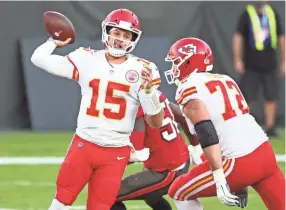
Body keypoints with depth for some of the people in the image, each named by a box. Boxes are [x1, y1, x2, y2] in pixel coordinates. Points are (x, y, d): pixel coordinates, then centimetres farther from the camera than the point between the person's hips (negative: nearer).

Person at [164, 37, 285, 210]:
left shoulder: (189, 90, -4)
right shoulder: (225, 80, 20)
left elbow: (208, 136, -16)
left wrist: (220, 179, -20)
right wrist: (240, 182, 29)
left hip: (241, 162, -7)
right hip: (265, 150, 7)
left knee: (179, 193, 11)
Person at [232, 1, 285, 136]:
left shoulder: (273, 14, 8)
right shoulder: (247, 14, -3)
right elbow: (238, 37, -6)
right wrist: (237, 60, -13)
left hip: (269, 65, 4)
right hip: (251, 66, -4)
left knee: (272, 97, 0)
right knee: (247, 98, -2)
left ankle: (270, 128, 7)